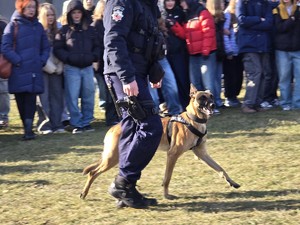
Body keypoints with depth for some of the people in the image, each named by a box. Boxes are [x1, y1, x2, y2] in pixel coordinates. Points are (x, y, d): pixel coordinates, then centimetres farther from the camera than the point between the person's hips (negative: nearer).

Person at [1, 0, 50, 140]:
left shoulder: (38, 26, 12)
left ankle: (28, 129, -10)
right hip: (19, 72, -3)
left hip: (35, 71, 3)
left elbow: (46, 47, 19)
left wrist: (42, 61, 4)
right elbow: (6, 47, -8)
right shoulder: (13, 25, -1)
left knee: (31, 100, -6)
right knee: (21, 101, 2)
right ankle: (27, 129, 10)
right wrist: (17, 61, -13)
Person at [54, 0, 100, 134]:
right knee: (72, 97, -4)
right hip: (71, 68, -3)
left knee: (89, 96, 6)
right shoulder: (64, 30, 0)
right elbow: (57, 49, -2)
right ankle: (76, 124, 3)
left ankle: (86, 122, 16)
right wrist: (68, 58, -13)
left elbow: (96, 46, 16)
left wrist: (93, 57, -1)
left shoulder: (89, 30, 9)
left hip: (88, 68, 3)